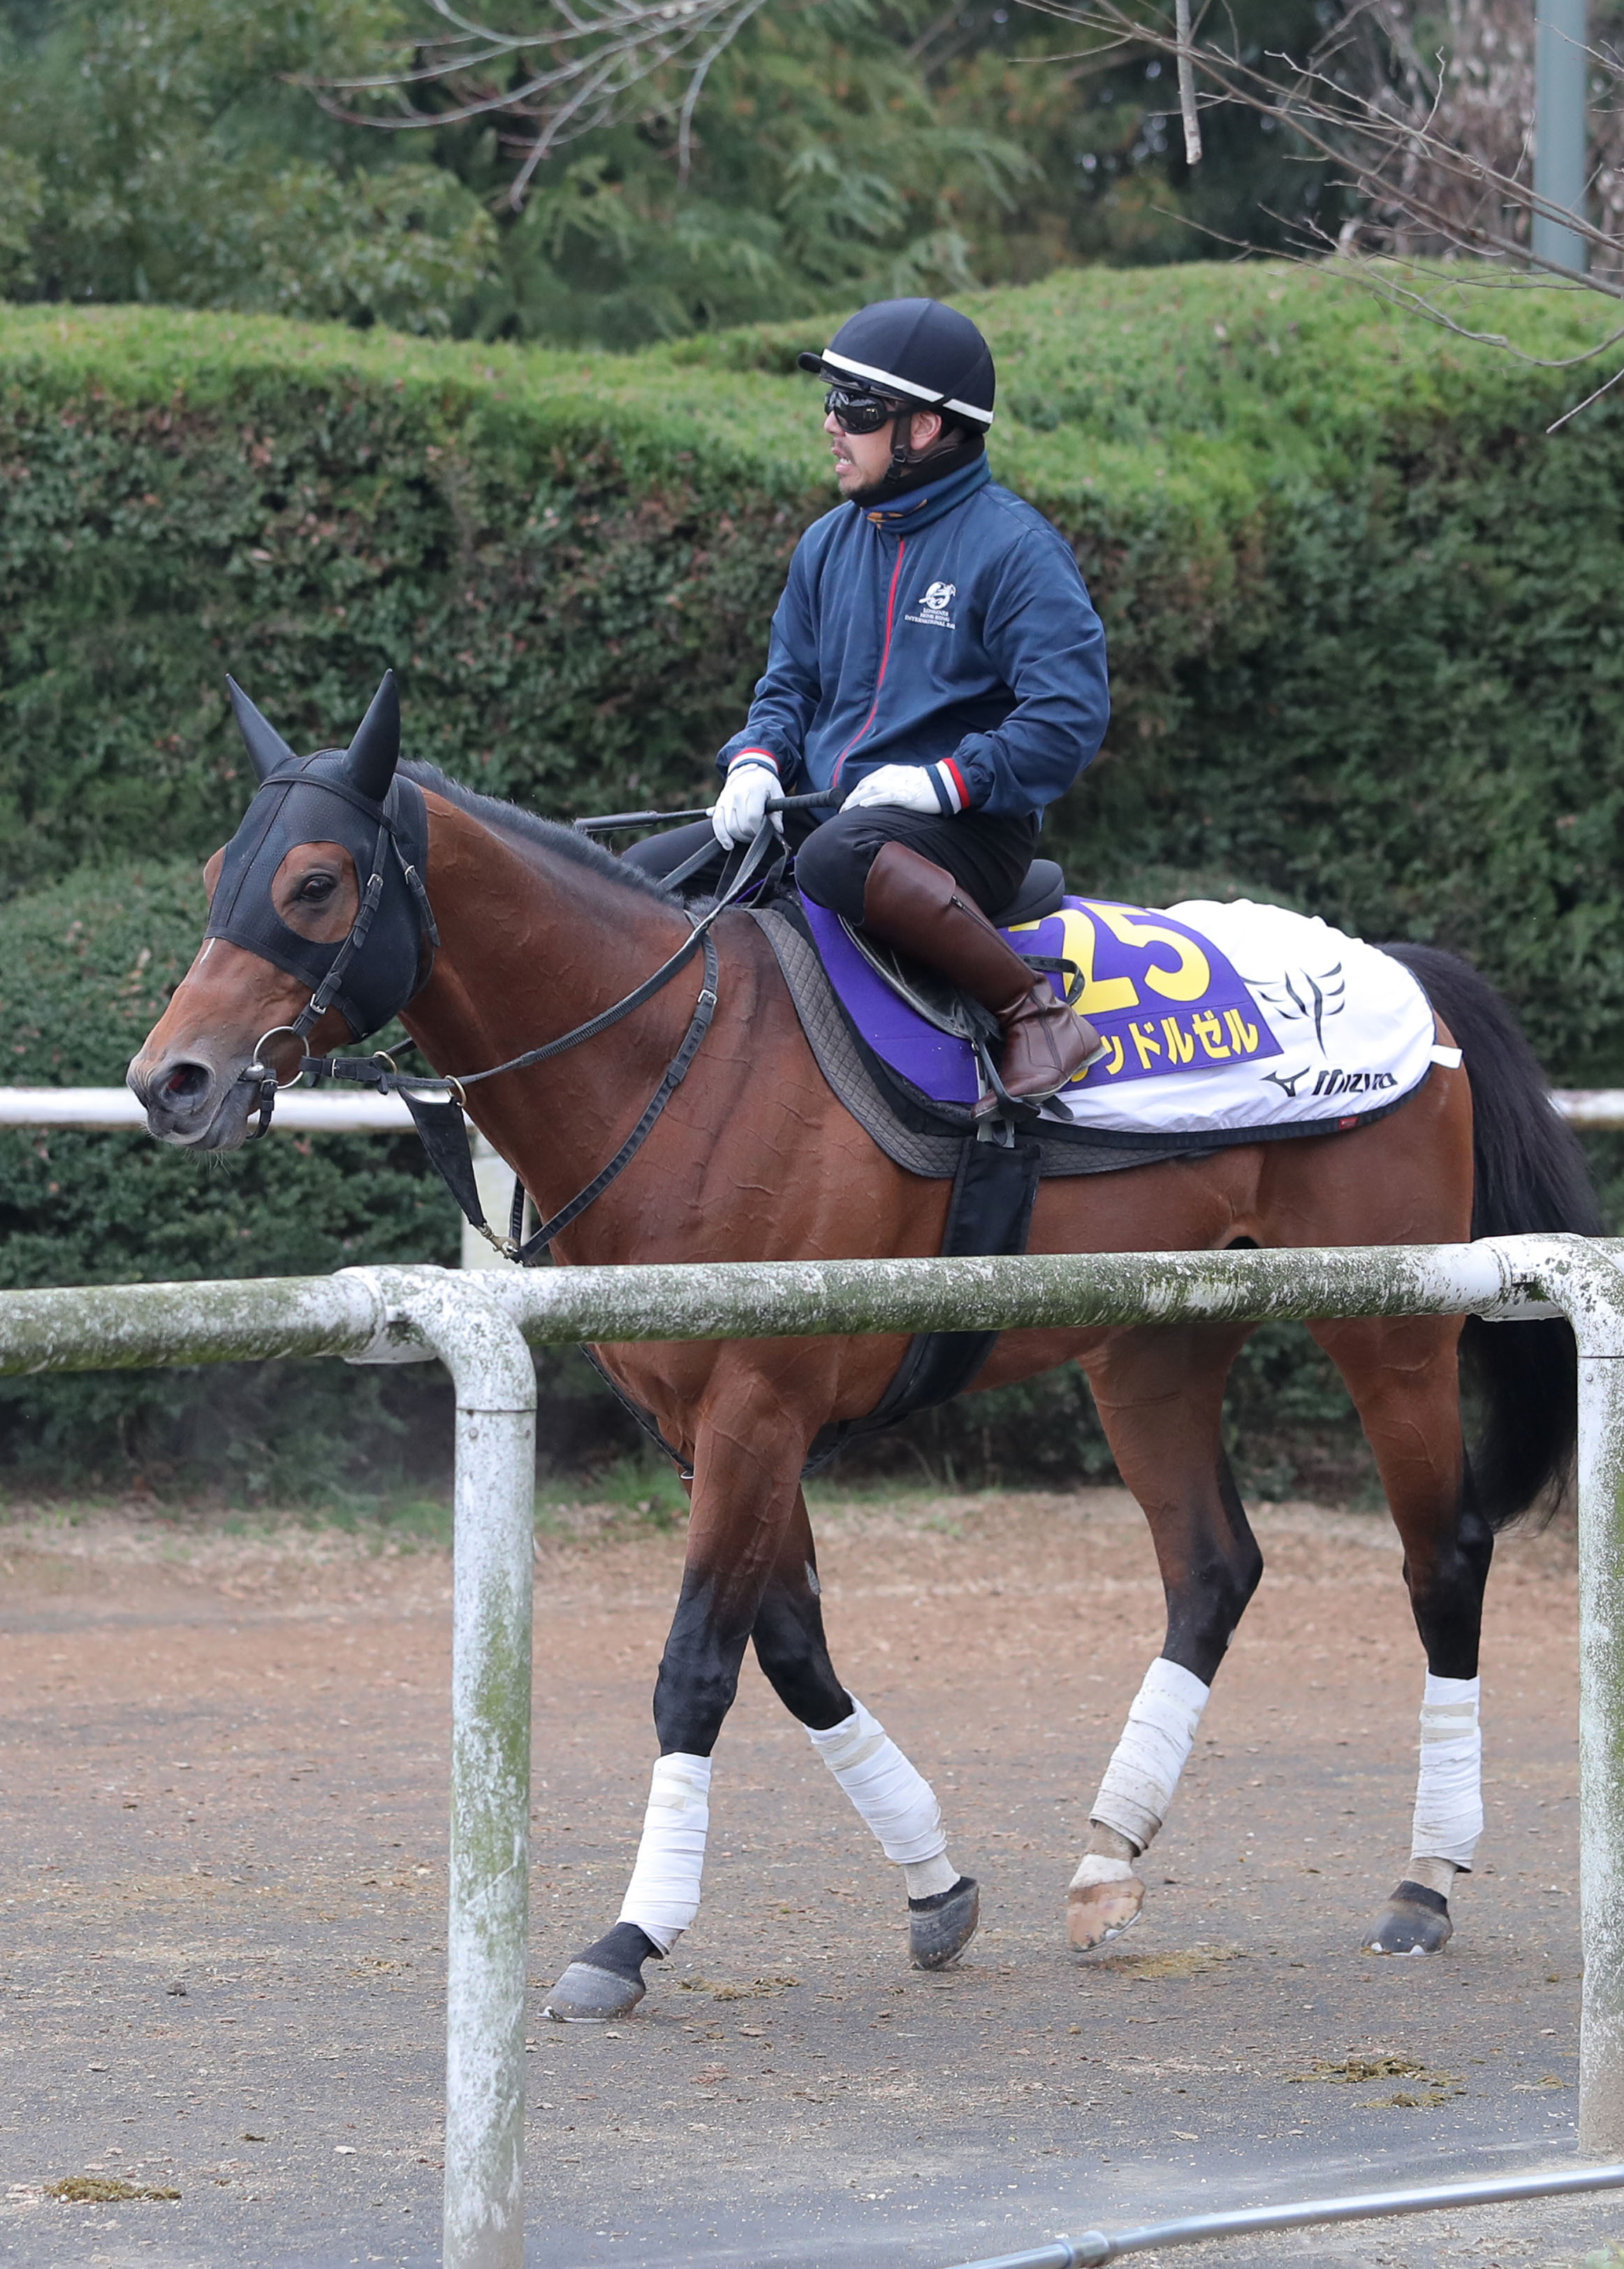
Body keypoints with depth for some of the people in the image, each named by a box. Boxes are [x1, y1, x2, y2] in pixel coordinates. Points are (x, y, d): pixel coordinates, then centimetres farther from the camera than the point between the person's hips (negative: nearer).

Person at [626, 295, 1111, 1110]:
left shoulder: (1015, 548, -10)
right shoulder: (829, 543, 13)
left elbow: (1069, 715, -16)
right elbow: (791, 682, 22)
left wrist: (942, 781, -23)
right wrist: (759, 762, 0)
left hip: (968, 826, -8)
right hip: (828, 811, 8)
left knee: (839, 858, -40)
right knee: (642, 876, -3)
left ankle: (1035, 1014, -32)